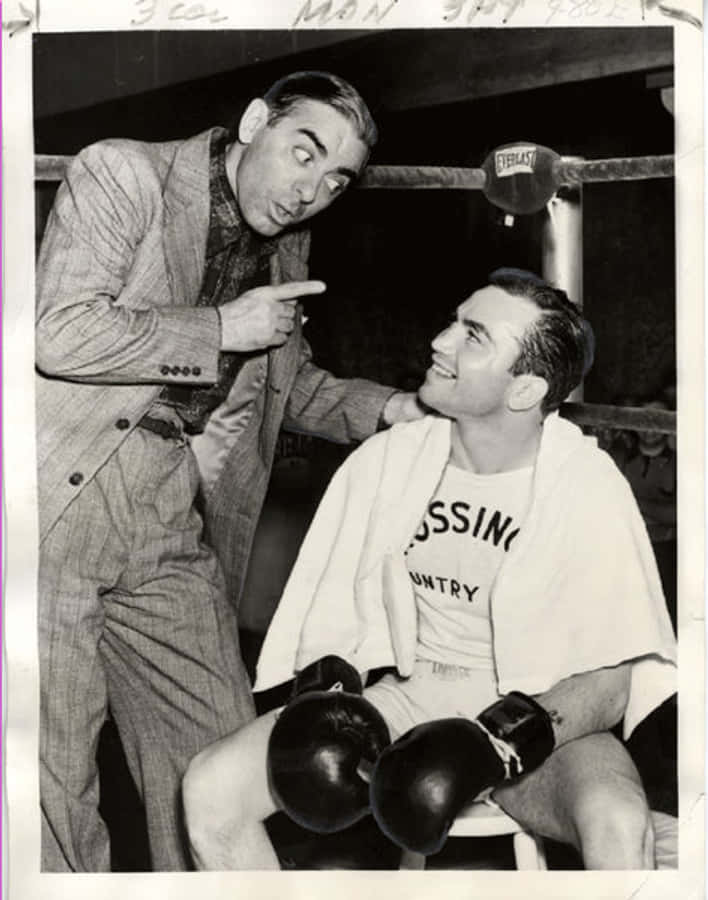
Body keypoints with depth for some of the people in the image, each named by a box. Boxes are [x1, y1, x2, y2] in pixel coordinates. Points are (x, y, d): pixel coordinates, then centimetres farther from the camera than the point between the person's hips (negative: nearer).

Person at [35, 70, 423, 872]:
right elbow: (60, 334, -19)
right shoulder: (120, 174, -7)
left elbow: (291, 381, 25)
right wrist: (222, 329, -12)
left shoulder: (285, 252, 13)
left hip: (173, 535, 6)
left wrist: (387, 408, 7)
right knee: (51, 770, 2)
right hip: (56, 511, -5)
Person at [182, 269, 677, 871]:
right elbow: (332, 612, 7)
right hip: (412, 700, 4)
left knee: (618, 825, -36)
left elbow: (612, 677, -10)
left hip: (551, 721, -3)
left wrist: (511, 740, -26)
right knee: (209, 788, -13)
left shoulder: (586, 486, -12)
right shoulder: (386, 459, -1)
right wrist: (328, 689, -13)